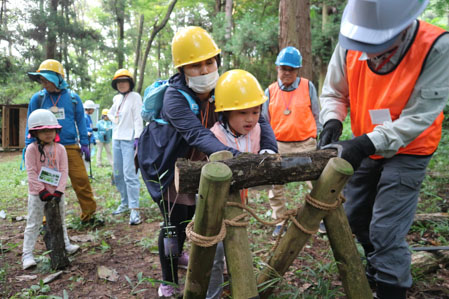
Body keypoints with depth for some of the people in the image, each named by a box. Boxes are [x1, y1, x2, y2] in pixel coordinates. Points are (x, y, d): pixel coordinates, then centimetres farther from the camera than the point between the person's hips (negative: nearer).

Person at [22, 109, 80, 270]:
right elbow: (31, 172, -12)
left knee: (60, 221, 17)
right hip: (37, 193, -3)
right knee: (33, 223, 3)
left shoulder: (60, 149, -2)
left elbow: (64, 171, -5)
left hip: (56, 192, 3)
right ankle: (27, 254, 10)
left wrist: (59, 191, -14)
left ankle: (65, 245, 32)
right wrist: (42, 191, -18)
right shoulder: (32, 149, -9)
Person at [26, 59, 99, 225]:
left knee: (82, 181, -5)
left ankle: (88, 215, 7)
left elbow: (80, 122, 9)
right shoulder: (37, 98, 3)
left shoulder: (72, 97, 4)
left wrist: (84, 144, 6)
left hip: (71, 147, 0)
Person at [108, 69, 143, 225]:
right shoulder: (116, 98, 16)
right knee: (118, 174, 12)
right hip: (116, 138, 8)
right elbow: (111, 113, 32)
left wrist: (137, 137, -20)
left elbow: (138, 118, -12)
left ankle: (134, 209, -15)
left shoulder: (135, 97, -5)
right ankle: (125, 202, 27)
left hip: (129, 139, -8)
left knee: (129, 174, -15)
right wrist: (115, 121, 13)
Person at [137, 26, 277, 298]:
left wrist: (269, 148, -37)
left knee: (194, 215, 19)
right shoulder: (175, 96, -29)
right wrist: (234, 156, -59)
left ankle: (179, 254, 49)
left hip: (199, 165, 6)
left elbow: (257, 119, -19)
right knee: (175, 223, -1)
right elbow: (197, 134, -44)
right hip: (168, 166, -5)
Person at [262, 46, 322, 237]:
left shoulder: (308, 87, 2)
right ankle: (279, 221, 21)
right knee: (276, 184, 4)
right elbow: (265, 121, 9)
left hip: (305, 144, -1)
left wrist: (318, 136, 4)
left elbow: (316, 115, 7)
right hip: (279, 145, 1)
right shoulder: (270, 91, 6)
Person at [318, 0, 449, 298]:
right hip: (366, 149, 5)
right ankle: (376, 267, 46)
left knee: (385, 232, -8)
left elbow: (419, 116, -27)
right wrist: (333, 123, -23)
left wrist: (366, 144, -36)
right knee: (355, 217, 18)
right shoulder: (350, 45, -17)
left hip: (407, 153, -5)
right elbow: (334, 93, -4)